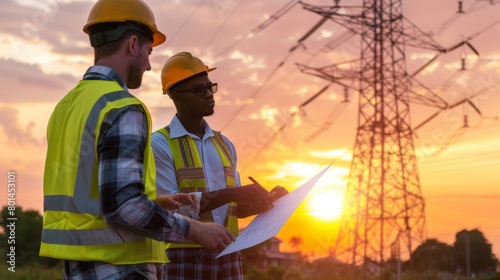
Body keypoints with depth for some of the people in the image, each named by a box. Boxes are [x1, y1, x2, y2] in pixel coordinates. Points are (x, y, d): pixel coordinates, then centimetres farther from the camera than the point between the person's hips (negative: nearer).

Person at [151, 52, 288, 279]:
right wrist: (233, 193, -20)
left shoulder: (224, 144, 15)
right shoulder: (160, 144, -5)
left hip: (228, 257, 6)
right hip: (185, 258, -6)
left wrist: (267, 201, -2)